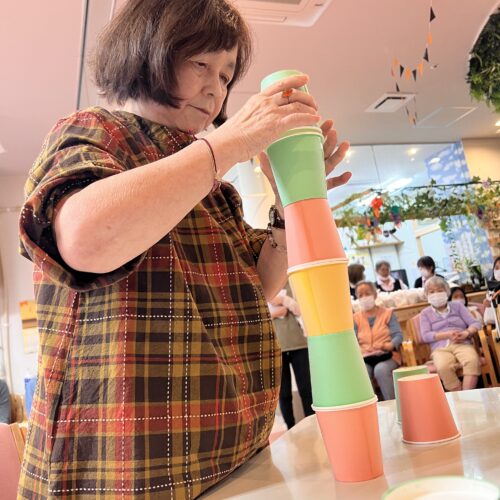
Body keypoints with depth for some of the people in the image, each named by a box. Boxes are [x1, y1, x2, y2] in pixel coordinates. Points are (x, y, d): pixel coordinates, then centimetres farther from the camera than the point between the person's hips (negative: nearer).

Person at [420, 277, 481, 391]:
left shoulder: (457, 305, 21)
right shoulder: (425, 313, 17)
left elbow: (475, 323, 11)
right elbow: (425, 336, 3)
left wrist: (466, 333, -12)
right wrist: (447, 335, -12)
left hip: (462, 344, 1)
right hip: (440, 348, -1)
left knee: (472, 361, -36)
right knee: (443, 368, -37)